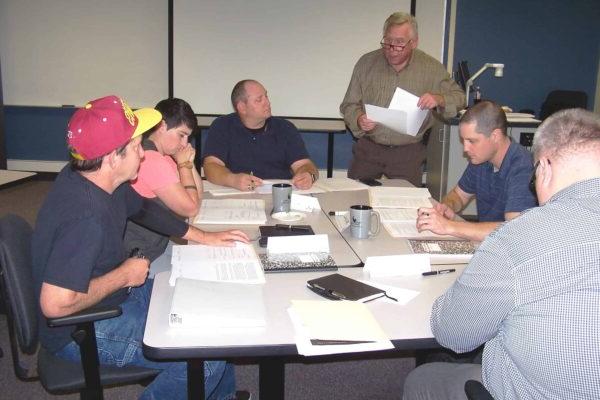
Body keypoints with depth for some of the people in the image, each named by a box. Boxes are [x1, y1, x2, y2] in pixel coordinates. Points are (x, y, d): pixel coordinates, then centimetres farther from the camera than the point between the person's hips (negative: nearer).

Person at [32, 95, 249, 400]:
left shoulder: (98, 178, -5)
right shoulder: (84, 217, -35)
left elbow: (142, 208, 13)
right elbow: (55, 304, -38)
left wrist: (202, 236, 10)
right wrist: (123, 276, -24)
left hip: (117, 293, 10)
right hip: (81, 332, -10)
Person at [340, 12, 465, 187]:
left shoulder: (431, 68, -1)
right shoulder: (366, 63, 0)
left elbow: (459, 97, 6)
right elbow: (349, 105, 3)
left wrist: (439, 99, -16)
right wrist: (358, 120, -19)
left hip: (408, 152, 0)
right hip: (368, 148, 1)